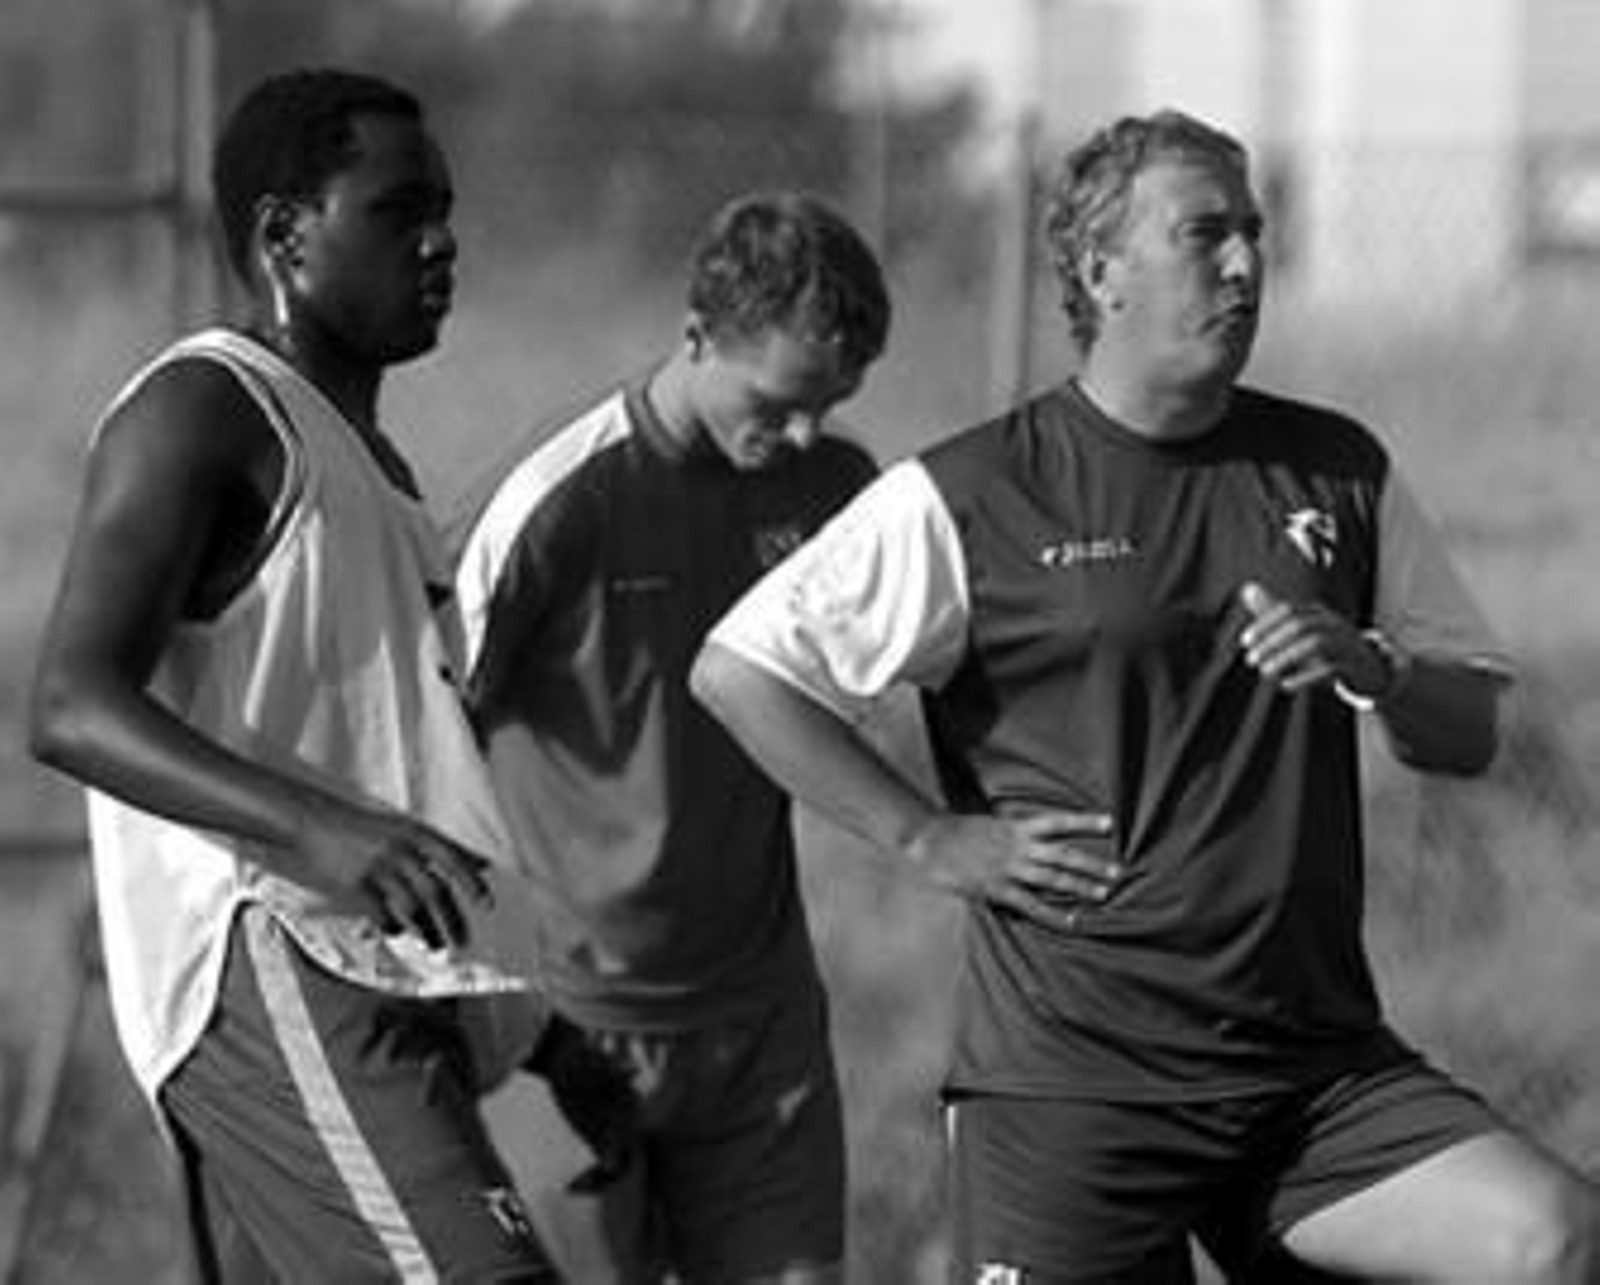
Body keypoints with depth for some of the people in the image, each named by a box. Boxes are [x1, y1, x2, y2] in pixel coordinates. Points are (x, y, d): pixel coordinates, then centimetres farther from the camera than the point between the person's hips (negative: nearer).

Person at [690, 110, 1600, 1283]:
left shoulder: (1339, 472, 11)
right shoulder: (967, 498, -2)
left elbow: (1470, 735, 14)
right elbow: (736, 671, -2)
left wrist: (1370, 669, -7)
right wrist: (933, 839, -5)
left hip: (1319, 1061, 3)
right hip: (1068, 1075, -3)